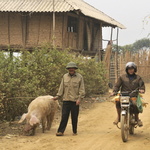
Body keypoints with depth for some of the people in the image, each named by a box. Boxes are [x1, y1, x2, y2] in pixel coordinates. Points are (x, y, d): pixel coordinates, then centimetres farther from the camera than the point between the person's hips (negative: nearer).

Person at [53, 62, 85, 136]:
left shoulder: (79, 77, 1)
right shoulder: (65, 76, 9)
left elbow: (82, 89, 0)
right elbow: (61, 87, 13)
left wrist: (80, 98, -10)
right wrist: (58, 96, 5)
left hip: (75, 101, -2)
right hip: (66, 100, 2)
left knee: (74, 117, 3)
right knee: (64, 116, -2)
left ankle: (75, 131, 15)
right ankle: (60, 131, 0)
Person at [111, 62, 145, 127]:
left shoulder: (138, 78, 15)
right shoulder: (122, 77, 14)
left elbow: (142, 84, 3)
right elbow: (117, 85, 10)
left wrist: (142, 89, -20)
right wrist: (114, 91, -9)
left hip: (134, 95, -1)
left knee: (135, 104, -32)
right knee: (117, 101, -31)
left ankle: (137, 118, -5)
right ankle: (119, 117, -10)